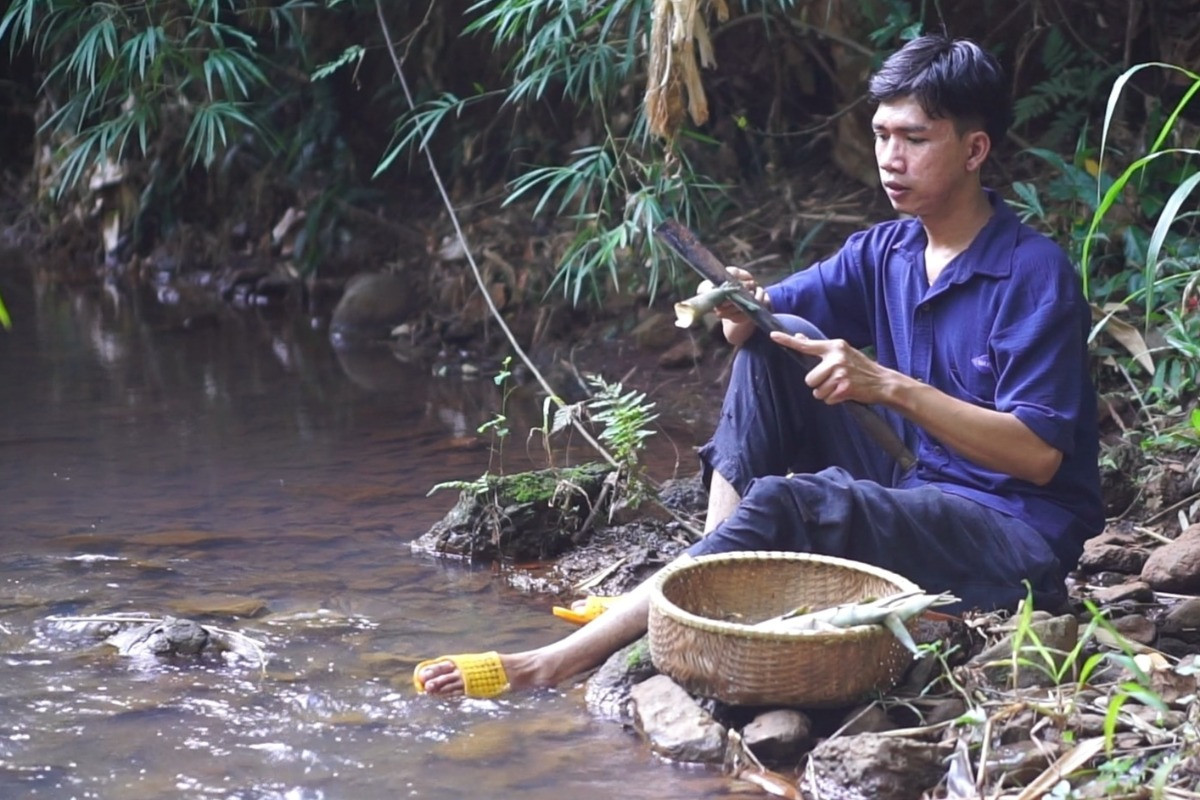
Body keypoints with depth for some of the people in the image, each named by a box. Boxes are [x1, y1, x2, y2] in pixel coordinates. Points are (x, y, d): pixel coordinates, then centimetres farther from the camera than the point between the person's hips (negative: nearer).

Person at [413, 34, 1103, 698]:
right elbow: (756, 320, 4)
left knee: (780, 506, -29)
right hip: (908, 495, 7)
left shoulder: (1034, 274, -14)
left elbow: (1039, 455, -21)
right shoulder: (883, 252, 8)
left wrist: (891, 387, -28)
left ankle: (566, 660, -28)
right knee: (775, 342, -4)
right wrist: (742, 310, -21)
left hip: (1019, 538, -7)